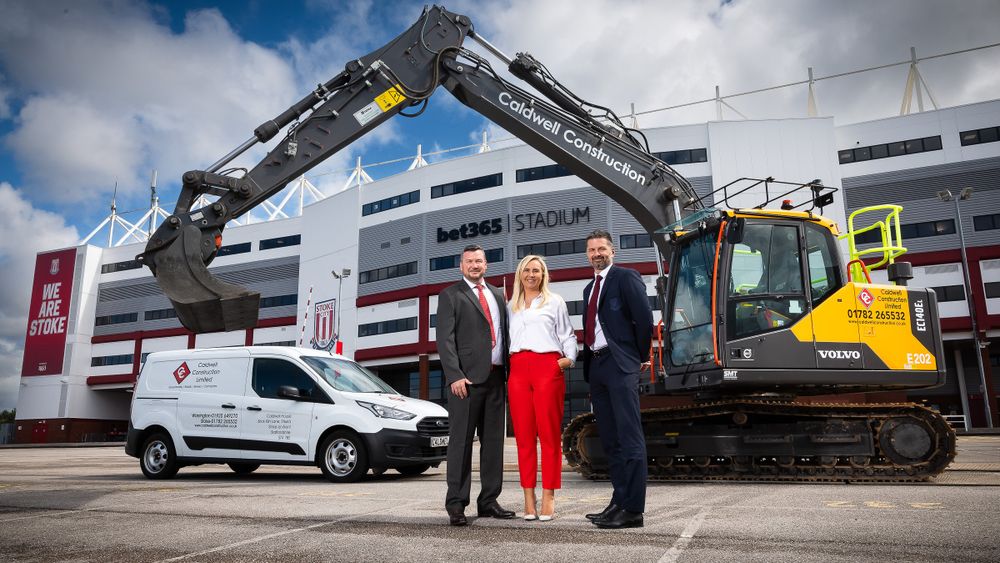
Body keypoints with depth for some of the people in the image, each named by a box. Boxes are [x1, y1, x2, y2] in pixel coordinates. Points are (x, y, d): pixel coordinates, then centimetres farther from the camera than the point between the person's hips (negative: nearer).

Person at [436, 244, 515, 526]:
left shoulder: (497, 294, 20)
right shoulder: (450, 295, 3)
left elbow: (504, 332, 18)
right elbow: (445, 339, -6)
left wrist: (508, 371, 8)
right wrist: (454, 375, -16)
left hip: (495, 376, 6)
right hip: (466, 377, -5)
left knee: (493, 441, 8)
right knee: (461, 441, -3)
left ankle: (488, 501, 17)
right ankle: (456, 504, 3)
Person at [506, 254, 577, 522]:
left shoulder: (555, 302, 14)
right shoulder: (511, 306, 22)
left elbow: (567, 334, 9)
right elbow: (506, 337, 19)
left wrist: (570, 358, -7)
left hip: (548, 367, -3)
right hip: (518, 369, 3)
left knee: (549, 434, -6)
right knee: (523, 435, 0)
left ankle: (548, 497, -1)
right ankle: (528, 498, 5)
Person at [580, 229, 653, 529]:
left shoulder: (626, 277, -3)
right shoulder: (590, 288, 21)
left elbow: (644, 317, -10)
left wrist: (640, 357, -2)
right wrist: (588, 368, 14)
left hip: (620, 364, -8)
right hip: (596, 366, 9)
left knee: (629, 438, -7)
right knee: (610, 440, 12)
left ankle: (633, 510, -5)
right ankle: (619, 501, 20)